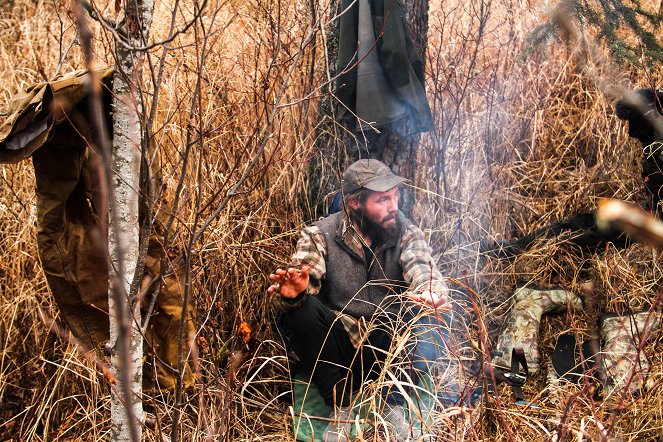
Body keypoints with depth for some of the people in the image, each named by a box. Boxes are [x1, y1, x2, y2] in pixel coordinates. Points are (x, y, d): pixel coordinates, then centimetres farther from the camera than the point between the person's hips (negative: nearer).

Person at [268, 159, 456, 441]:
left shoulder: (407, 233, -2)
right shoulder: (321, 235, -6)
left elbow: (424, 270, -20)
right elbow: (302, 283, -19)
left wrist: (432, 292, -45)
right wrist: (292, 293, -45)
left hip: (389, 352, 1)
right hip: (337, 350, -1)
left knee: (435, 315, -24)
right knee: (300, 309, -28)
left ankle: (393, 404, -13)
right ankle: (340, 407, -15)